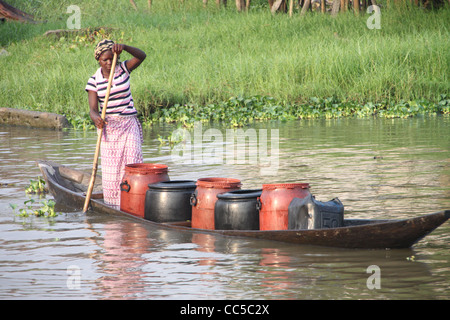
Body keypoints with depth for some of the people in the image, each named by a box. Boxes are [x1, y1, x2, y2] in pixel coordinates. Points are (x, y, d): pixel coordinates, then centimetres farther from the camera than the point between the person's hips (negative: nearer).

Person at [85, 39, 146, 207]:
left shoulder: (123, 69, 2)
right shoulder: (94, 81, -2)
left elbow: (141, 56, -13)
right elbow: (93, 108, -9)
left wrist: (124, 47, -30)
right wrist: (96, 118, -32)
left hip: (129, 125, 0)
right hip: (108, 127, 0)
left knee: (132, 161, -9)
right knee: (111, 167, 0)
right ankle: (113, 204, 7)